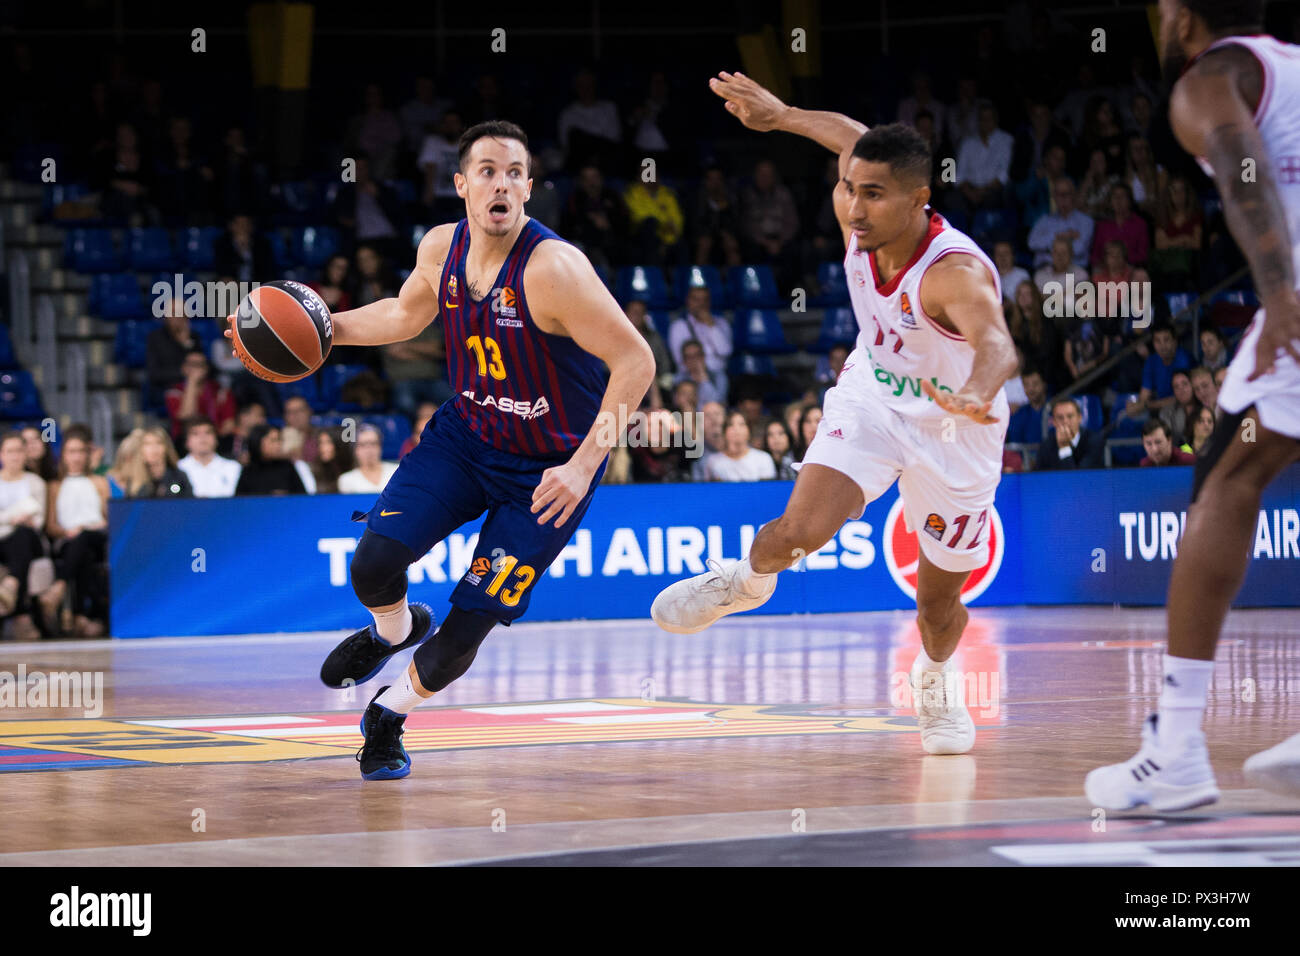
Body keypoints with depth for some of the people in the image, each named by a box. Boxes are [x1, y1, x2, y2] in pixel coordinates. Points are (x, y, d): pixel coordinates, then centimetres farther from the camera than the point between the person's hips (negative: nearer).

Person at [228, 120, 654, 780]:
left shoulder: (553, 268, -28)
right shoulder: (441, 248, -7)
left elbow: (635, 361, -25)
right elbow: (406, 313, 16)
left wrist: (582, 467, -28)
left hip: (549, 469, -5)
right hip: (466, 434, 5)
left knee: (471, 622, -7)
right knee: (373, 563, -14)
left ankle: (390, 714, 23)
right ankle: (395, 629, 24)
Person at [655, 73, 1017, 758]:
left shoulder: (956, 274, -38)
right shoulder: (859, 222, -21)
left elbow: (996, 346, -60)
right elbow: (855, 137, 2)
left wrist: (976, 393, -81)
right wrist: (781, 116, 15)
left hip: (951, 430, -3)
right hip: (872, 397, 3)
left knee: (938, 604, 9)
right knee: (800, 529, -20)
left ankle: (935, 677, 46)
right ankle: (748, 579, 16)